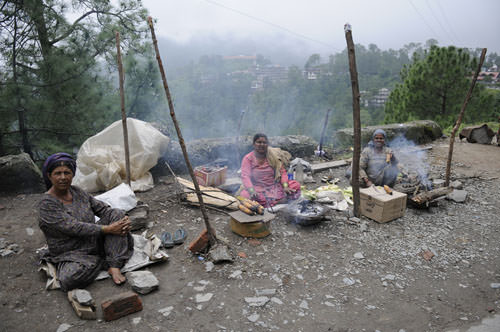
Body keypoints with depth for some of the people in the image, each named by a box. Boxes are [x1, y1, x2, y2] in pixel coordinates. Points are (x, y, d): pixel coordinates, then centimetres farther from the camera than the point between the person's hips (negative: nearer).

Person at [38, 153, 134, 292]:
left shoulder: (77, 192, 4)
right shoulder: (47, 204, -16)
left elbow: (103, 208, 5)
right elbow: (74, 228, -25)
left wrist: (124, 219, -14)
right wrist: (108, 229, -28)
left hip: (94, 242, 6)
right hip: (71, 254, -6)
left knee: (117, 213, -11)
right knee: (69, 279, -37)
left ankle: (114, 266, -19)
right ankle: (104, 261, -6)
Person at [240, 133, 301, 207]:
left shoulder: (273, 156, 5)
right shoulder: (248, 159, -3)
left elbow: (282, 172, 3)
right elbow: (245, 176, -15)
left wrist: (285, 186, -16)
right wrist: (251, 190, -33)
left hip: (275, 187, 3)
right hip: (258, 189, -3)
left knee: (296, 185, -16)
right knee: (245, 195, -34)